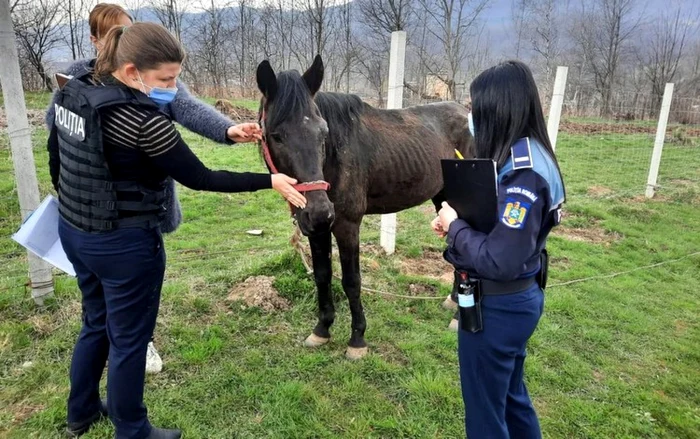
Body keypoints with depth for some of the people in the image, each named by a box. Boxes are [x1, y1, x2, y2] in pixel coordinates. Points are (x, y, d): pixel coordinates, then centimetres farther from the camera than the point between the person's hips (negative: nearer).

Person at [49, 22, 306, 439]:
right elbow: (199, 178, -20)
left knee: (96, 324, 27)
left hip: (74, 232, 9)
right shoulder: (143, 120, -26)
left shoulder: (72, 92, 1)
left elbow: (56, 155, 13)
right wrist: (269, 181, -15)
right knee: (129, 340, 11)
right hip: (124, 245, -9)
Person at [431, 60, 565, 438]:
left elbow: (498, 262, -31)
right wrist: (454, 221, -4)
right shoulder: (522, 157, 3)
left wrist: (455, 225, -18)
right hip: (516, 299, 10)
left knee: (485, 408, 13)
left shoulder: (522, 174, -27)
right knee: (510, 394, 28)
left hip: (497, 307, -9)